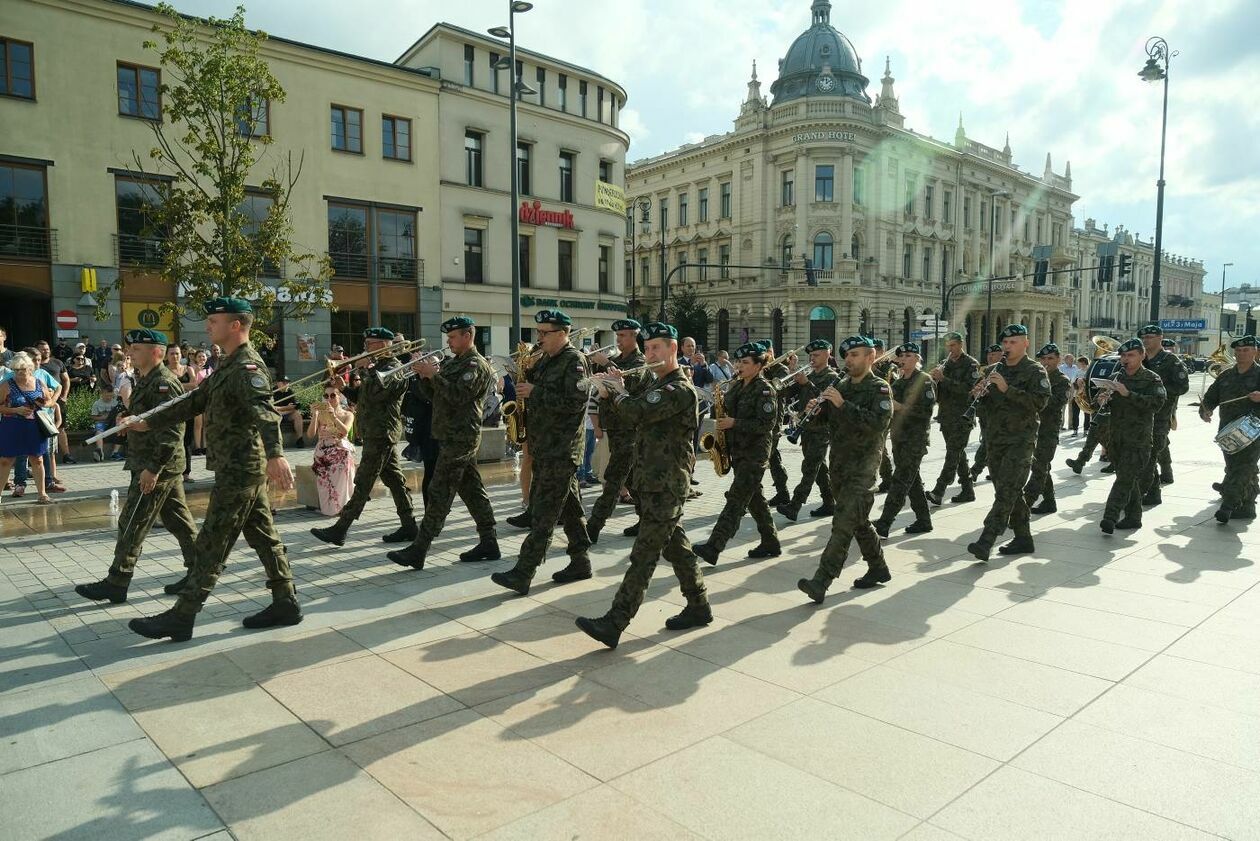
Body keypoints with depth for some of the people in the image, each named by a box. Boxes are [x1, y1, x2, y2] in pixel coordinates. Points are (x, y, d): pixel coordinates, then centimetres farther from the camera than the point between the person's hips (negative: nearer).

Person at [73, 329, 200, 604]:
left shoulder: (163, 382, -18)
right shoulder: (147, 380, 15)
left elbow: (171, 430, -24)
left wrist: (153, 468, -25)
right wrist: (129, 421, 11)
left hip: (157, 465, -10)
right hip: (164, 465, 10)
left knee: (131, 524, -3)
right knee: (178, 520, 11)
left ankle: (116, 584, 6)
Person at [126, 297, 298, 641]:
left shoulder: (247, 366, -17)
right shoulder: (228, 365, 15)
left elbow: (264, 411, -36)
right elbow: (195, 402, 24)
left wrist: (275, 454, -51)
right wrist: (149, 423, 25)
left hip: (239, 470, -10)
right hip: (246, 469, 10)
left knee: (212, 543, -1)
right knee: (263, 536, 12)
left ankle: (181, 617, 8)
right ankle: (286, 603, 19)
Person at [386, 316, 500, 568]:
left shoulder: (476, 365, -10)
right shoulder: (450, 362, 18)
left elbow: (459, 396, -24)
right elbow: (431, 395, 16)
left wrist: (434, 374, -20)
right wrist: (423, 375, -1)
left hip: (460, 438, -9)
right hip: (453, 436, 9)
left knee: (439, 494, -8)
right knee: (472, 489, 11)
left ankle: (418, 551, -6)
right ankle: (489, 542, 17)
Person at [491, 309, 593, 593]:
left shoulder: (574, 360, -11)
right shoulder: (545, 360, 15)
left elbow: (575, 402, -22)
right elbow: (530, 386, 20)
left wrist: (535, 392, -19)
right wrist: (524, 373, 2)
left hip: (561, 450, -9)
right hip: (544, 447, 9)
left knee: (544, 512, -7)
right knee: (569, 506, 14)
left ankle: (522, 574, -6)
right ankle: (580, 561, 24)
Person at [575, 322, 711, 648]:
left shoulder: (679, 390, -16)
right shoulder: (654, 381, 14)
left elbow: (635, 412, -26)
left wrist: (618, 394, -7)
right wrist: (612, 392, -1)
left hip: (666, 484, -9)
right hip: (651, 480, 9)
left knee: (644, 554, -8)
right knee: (675, 545, 16)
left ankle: (613, 624, -8)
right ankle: (699, 606, 29)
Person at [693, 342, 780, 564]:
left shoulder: (765, 390, -11)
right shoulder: (735, 386, 12)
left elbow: (767, 424, -19)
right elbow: (728, 411, 22)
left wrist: (734, 423, -22)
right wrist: (720, 401, 1)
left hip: (754, 454, -8)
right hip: (737, 451, 8)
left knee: (736, 500, -11)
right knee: (754, 499, 14)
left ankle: (713, 548, -17)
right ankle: (770, 543, 26)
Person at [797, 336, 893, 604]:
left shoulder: (879, 388, -8)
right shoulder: (840, 386, 13)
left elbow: (879, 423, -23)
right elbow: (824, 418, 15)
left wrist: (843, 404, -26)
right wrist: (815, 408, -8)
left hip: (863, 464, -8)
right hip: (839, 462, 8)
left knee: (843, 523, -13)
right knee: (859, 521, 17)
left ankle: (821, 582, -18)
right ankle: (878, 568, 33)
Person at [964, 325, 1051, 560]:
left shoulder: (1035, 371, -4)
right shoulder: (995, 370, 14)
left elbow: (1040, 402, -18)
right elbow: (986, 403, 21)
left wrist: (1007, 389, -24)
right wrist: (980, 393, -2)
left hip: (1021, 439, -7)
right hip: (995, 439, 7)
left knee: (1006, 490, -14)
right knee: (1010, 492, 12)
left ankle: (985, 542, -20)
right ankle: (1023, 538, 22)